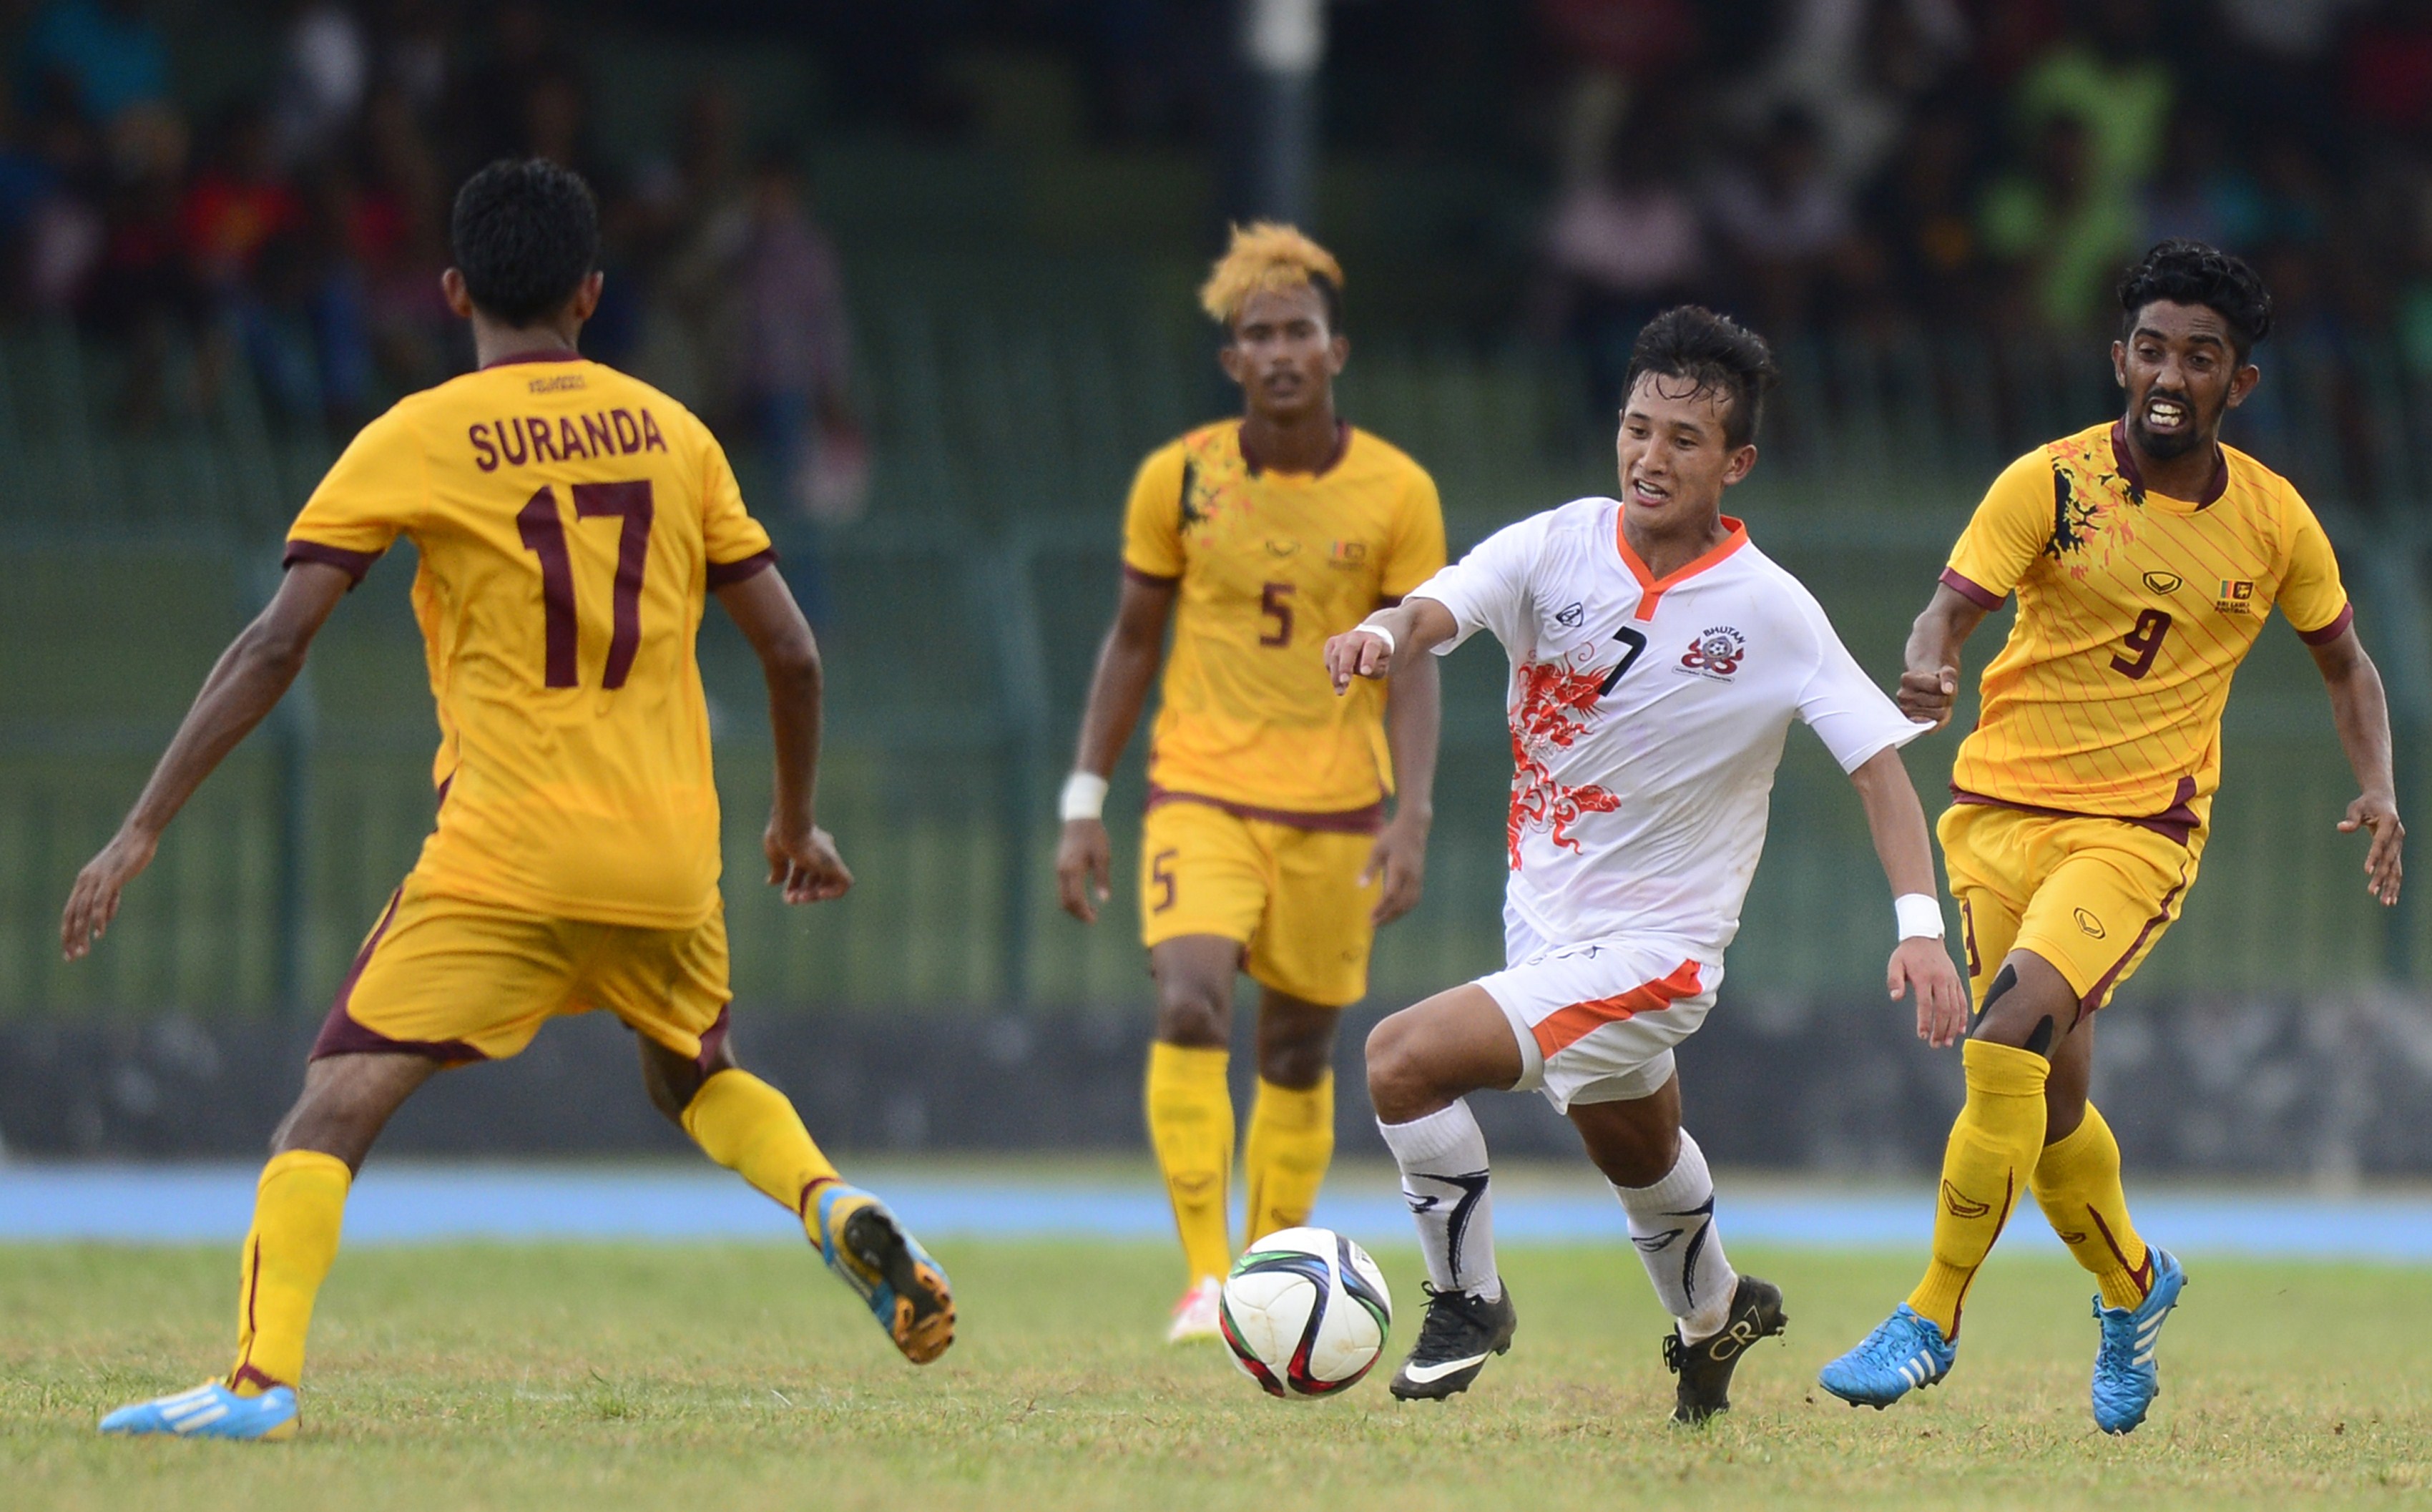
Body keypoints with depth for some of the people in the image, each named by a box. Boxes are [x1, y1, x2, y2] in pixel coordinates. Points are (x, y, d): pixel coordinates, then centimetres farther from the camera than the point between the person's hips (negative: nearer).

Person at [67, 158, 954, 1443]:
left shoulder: (416, 441, -2)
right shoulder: (672, 432, 9)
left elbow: (275, 645, -7)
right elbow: (790, 651, 11)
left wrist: (143, 828, -4)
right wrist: (797, 822, 27)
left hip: (503, 858, -4)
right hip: (668, 856, 4)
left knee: (337, 1101, -5)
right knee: (698, 1077, 30)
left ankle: (260, 1377, -23)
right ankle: (843, 1216, 4)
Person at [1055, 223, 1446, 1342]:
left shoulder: (1397, 494, -4)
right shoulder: (1179, 479, -2)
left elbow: (1411, 668, -1)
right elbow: (1131, 641, 6)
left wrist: (1412, 815, -13)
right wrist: (1084, 802, 3)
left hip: (1335, 812, 1)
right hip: (1199, 790, -1)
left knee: (1299, 1053, 7)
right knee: (1189, 1008, -22)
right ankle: (1206, 1277, -21)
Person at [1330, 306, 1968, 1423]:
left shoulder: (1770, 612, -15)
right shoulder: (1559, 546, -8)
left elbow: (1878, 762, -12)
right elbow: (1434, 616, -23)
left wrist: (1920, 923, -24)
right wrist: (1380, 638, -48)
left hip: (1652, 946, -5)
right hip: (1542, 913, 5)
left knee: (1404, 1058, -21)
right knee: (1634, 1154, 28)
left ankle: (1467, 1300, 1)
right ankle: (1714, 1315, 57)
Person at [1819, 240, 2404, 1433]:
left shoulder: (2274, 521, 0)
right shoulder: (2052, 482, -5)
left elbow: (2344, 664, 16)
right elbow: (1952, 607, -13)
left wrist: (2378, 790, 1)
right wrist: (1928, 671, -37)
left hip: (2140, 831, -2)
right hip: (2003, 808, 2)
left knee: (2009, 1042, -23)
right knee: (2050, 1100, 9)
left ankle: (1932, 1321, -15)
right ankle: (2132, 1284, 39)